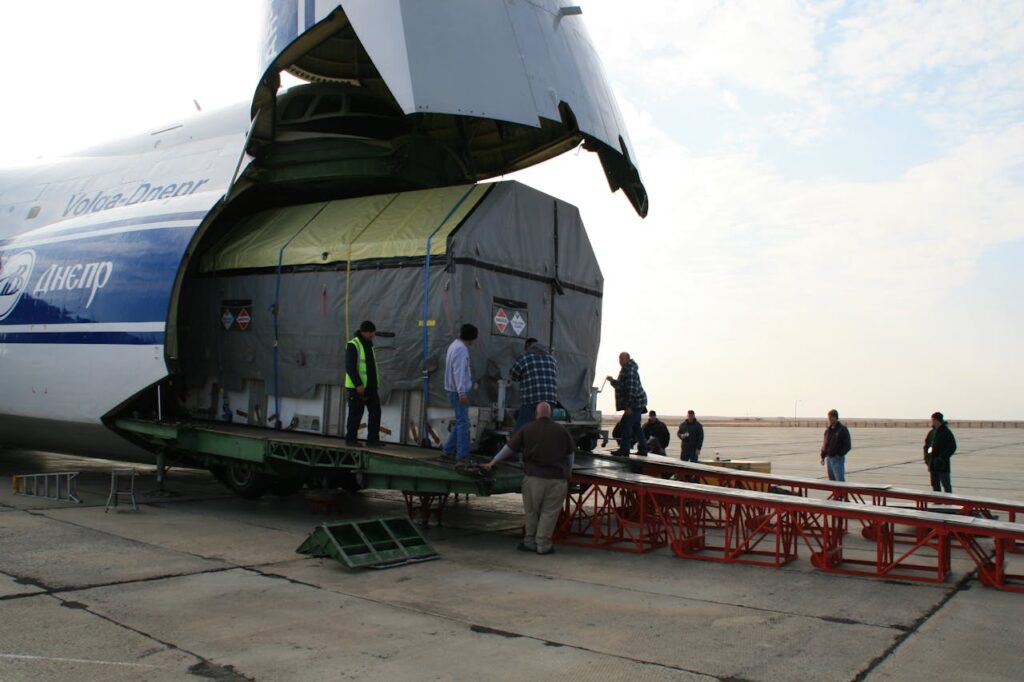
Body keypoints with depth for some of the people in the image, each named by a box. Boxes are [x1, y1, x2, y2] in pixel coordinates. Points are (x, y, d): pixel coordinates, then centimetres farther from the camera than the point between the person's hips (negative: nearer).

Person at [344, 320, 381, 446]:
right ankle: (351, 439, 11)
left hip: (371, 387, 8)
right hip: (357, 387, -8)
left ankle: (373, 439, 9)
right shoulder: (353, 345, -12)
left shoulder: (369, 345, 16)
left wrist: (376, 384, 20)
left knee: (376, 412, 4)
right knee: (355, 414, -1)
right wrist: (358, 385, -24)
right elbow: (350, 367, -18)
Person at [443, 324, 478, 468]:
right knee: (463, 423, -10)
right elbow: (459, 371, -23)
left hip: (455, 390, 10)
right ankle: (462, 457, -10)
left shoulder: (455, 345, 17)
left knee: (461, 422, 17)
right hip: (458, 391, -10)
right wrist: (462, 392, -27)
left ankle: (449, 450, 24)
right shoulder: (461, 349, -16)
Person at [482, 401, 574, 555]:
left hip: (534, 476, 0)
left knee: (531, 511, 13)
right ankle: (543, 545, 5)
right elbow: (570, 454, 14)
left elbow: (509, 447, 7)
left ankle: (530, 542, 20)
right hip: (557, 478, 0)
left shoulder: (527, 429, 5)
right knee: (549, 512, 5)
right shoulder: (562, 430, 7)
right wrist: (567, 473, 28)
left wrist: (492, 462, 17)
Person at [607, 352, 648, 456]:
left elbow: (631, 388, -22)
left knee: (626, 424, -11)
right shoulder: (626, 369, 19)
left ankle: (625, 449, -12)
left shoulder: (630, 370, -14)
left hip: (635, 403, -11)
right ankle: (642, 449, 16)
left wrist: (628, 405, -25)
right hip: (637, 404, 11)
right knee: (636, 426, 13)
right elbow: (622, 386, 32)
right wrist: (613, 381, 17)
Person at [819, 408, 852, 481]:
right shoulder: (828, 429, 13)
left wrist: (839, 455, -18)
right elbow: (825, 443, 19)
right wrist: (823, 456, 11)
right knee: (832, 480, 11)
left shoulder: (842, 429, -8)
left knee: (840, 480, -11)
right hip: (829, 458, 7)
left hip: (838, 459, -7)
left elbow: (847, 446, -11)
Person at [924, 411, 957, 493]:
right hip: (933, 465, 7)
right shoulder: (931, 432, 12)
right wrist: (927, 459, 8)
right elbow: (926, 446, 20)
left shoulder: (946, 433, -8)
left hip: (943, 465, -7)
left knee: (946, 485, -1)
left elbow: (952, 447, -12)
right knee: (935, 485, 11)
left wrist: (942, 458, -18)